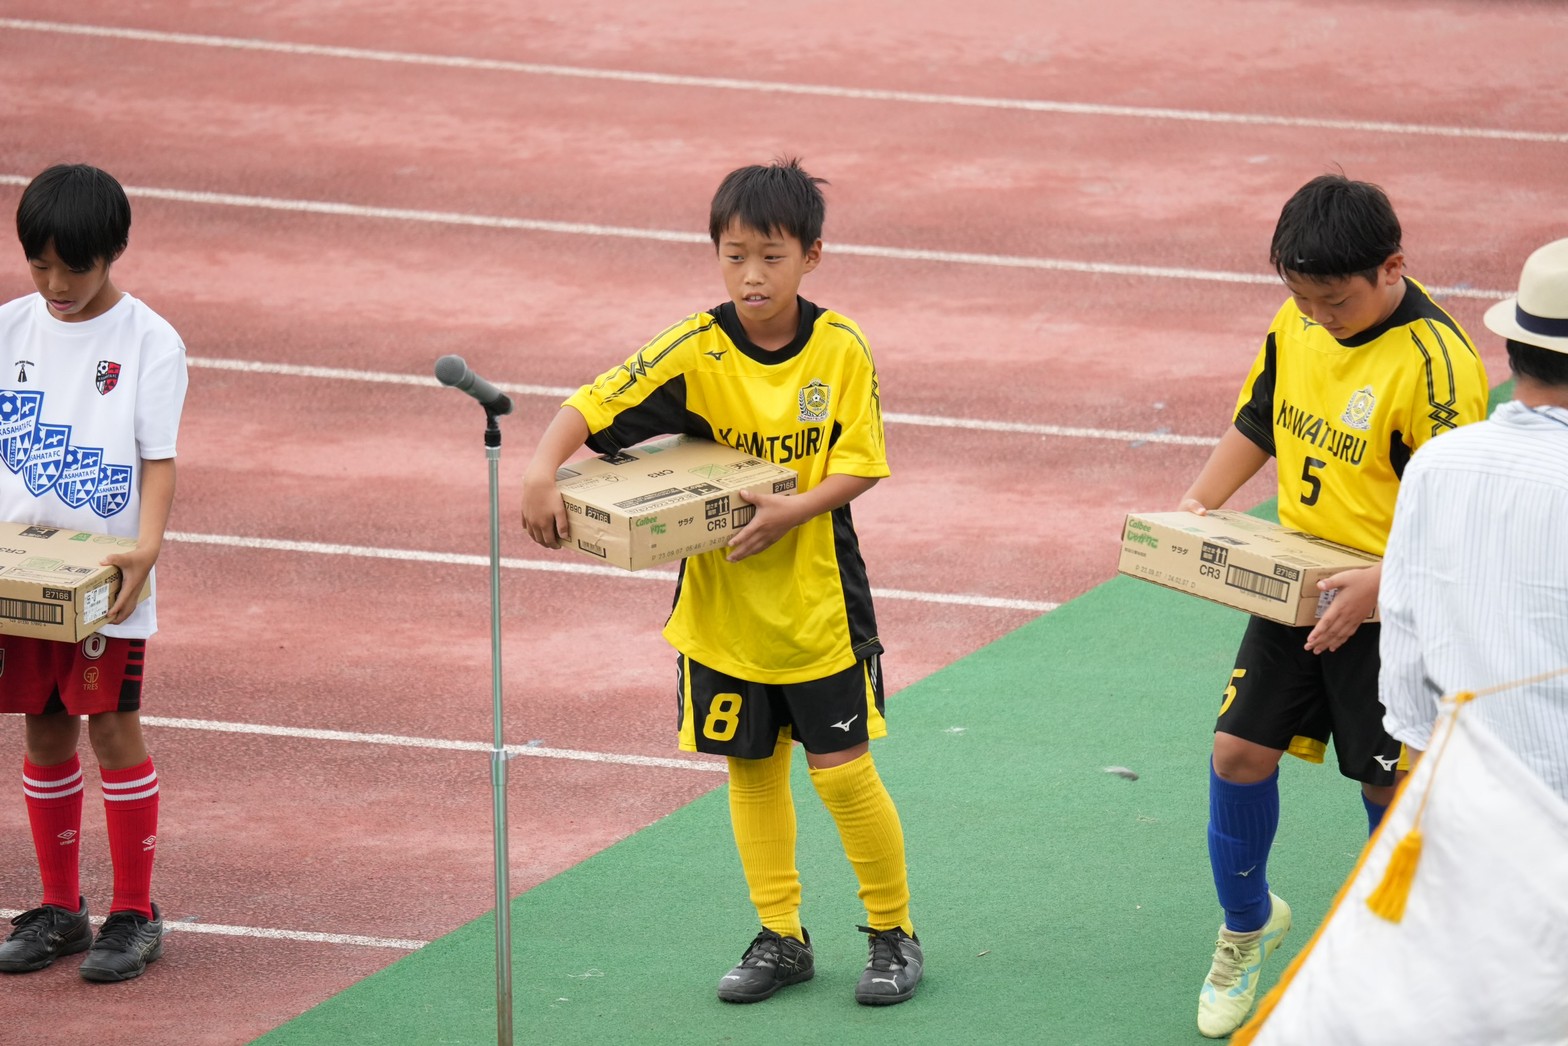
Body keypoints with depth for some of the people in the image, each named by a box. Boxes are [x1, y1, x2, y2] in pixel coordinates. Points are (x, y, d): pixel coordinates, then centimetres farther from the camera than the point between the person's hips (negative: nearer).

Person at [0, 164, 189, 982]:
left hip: (107, 576, -4)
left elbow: (158, 458, -10)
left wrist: (146, 546, -26)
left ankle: (134, 914, 7)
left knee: (113, 728, -3)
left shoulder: (150, 343, -6)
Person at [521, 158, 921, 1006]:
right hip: (722, 607, 2)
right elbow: (590, 408, -16)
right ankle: (781, 938, 25)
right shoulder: (697, 352, -12)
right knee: (752, 768, 11)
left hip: (818, 601, -2)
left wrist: (794, 509, -24)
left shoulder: (839, 348, -11)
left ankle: (893, 935, 18)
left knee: (842, 771, 2)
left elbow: (861, 464, -8)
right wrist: (541, 470, -34)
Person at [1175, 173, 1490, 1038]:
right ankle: (1246, 922, 26)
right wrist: (1199, 503, 2)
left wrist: (1380, 586, -31)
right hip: (1294, 590, 6)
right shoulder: (1296, 325, -1)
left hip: (1388, 612, -6)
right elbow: (1257, 421, 16)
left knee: (1390, 785, 5)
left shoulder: (1434, 361, -23)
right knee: (1239, 750, 3)